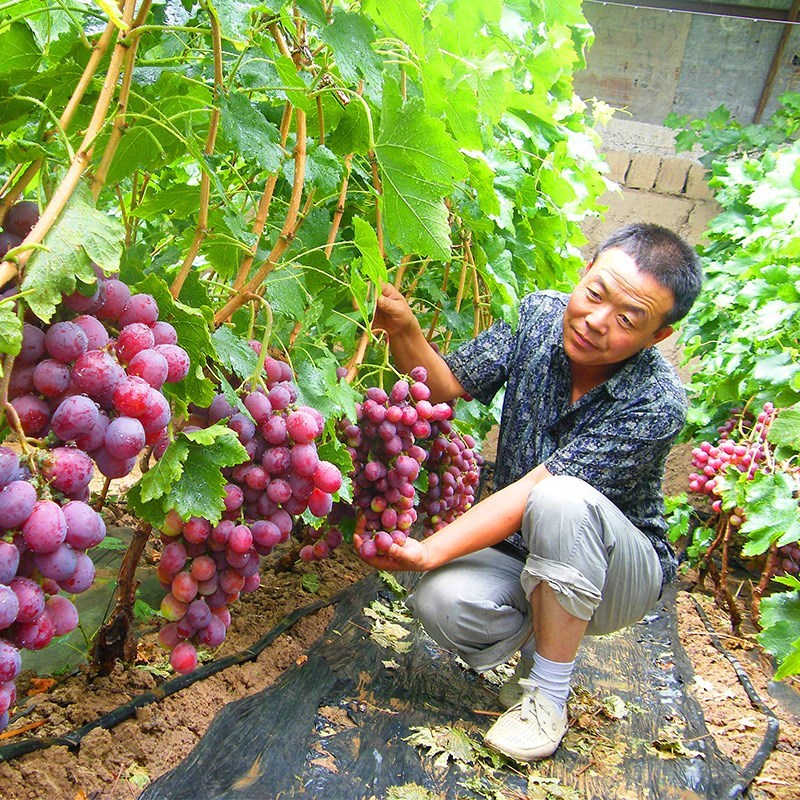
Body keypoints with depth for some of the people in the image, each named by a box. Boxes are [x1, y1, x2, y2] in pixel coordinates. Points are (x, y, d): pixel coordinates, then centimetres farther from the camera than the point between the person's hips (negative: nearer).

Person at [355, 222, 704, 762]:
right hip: (518, 550, 4)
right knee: (441, 601, -28)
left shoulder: (656, 404, -27)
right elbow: (446, 384, -4)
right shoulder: (541, 316, -11)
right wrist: (402, 330, -23)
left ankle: (549, 692, -14)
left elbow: (531, 491, -31)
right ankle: (541, 643, 8)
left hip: (622, 571, -3)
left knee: (563, 497, -37)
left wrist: (431, 551, -37)